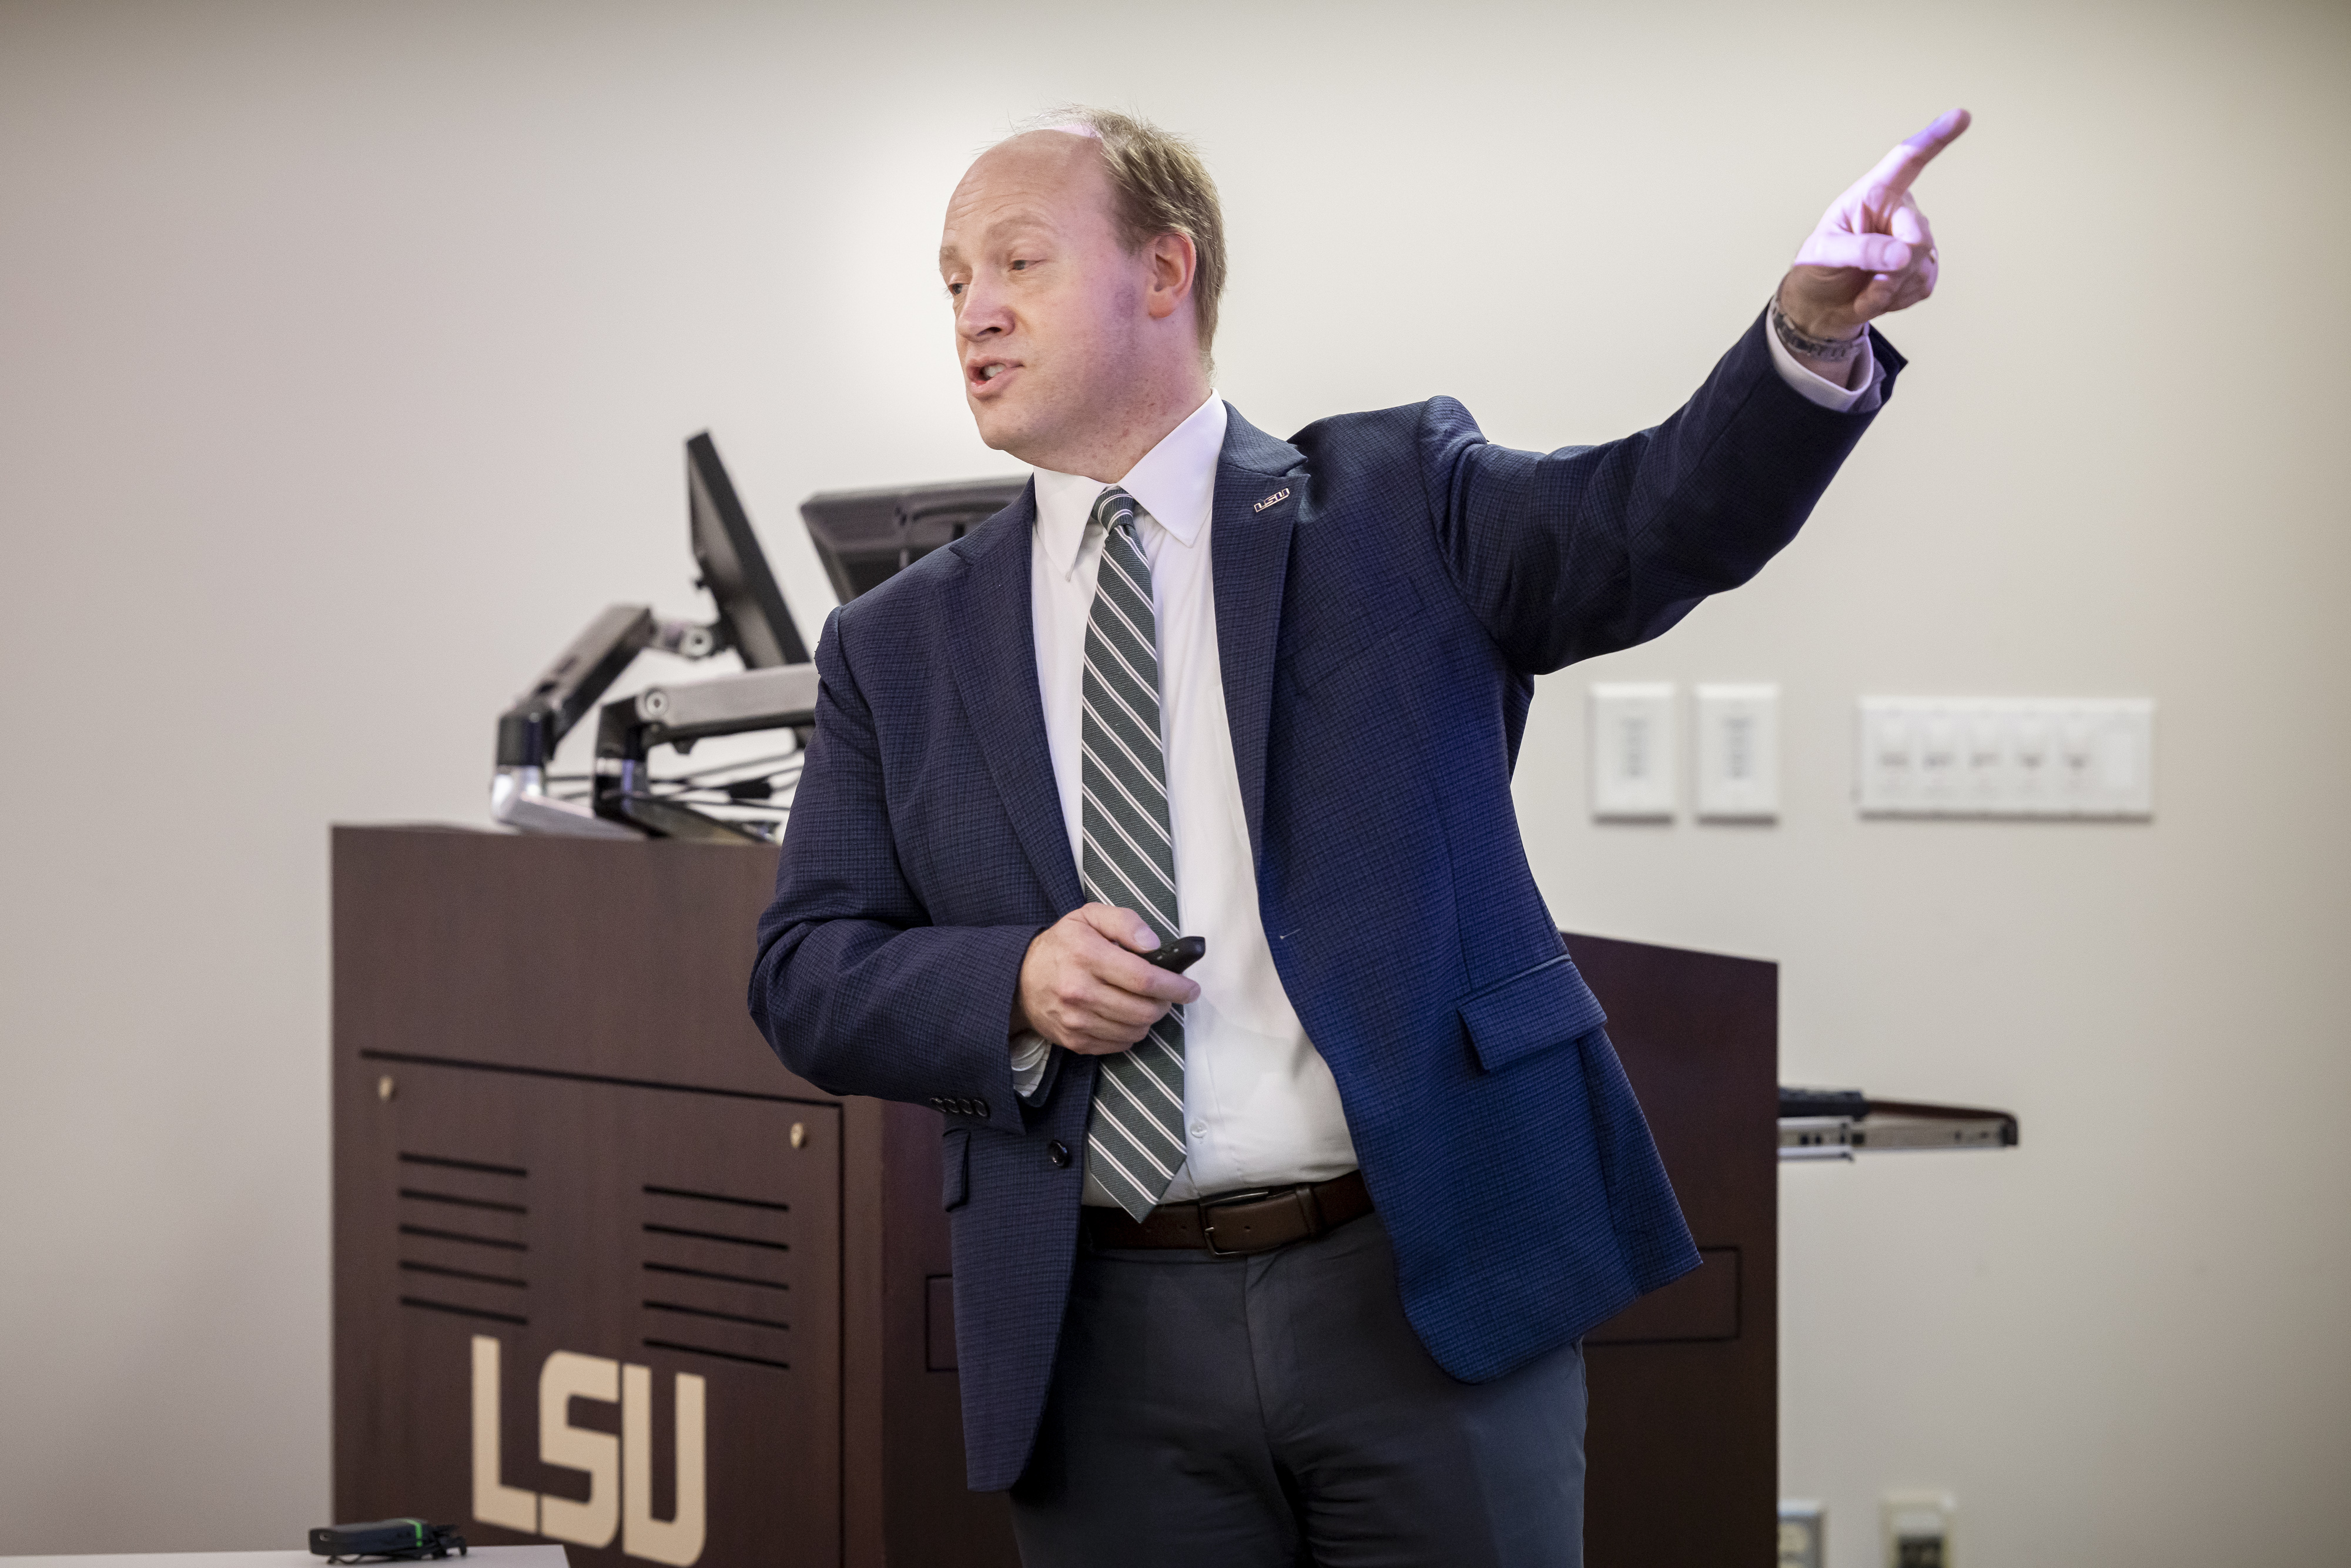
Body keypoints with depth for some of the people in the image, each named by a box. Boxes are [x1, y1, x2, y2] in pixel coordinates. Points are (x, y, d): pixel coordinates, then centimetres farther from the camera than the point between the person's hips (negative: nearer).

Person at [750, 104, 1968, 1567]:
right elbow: (806, 972, 9)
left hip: (1431, 1295, -2)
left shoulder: (1397, 503, 6)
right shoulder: (901, 648, 12)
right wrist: (1011, 985, -11)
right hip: (1111, 1342, 2)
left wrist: (1815, 335, -28)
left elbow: (1665, 518, -9)